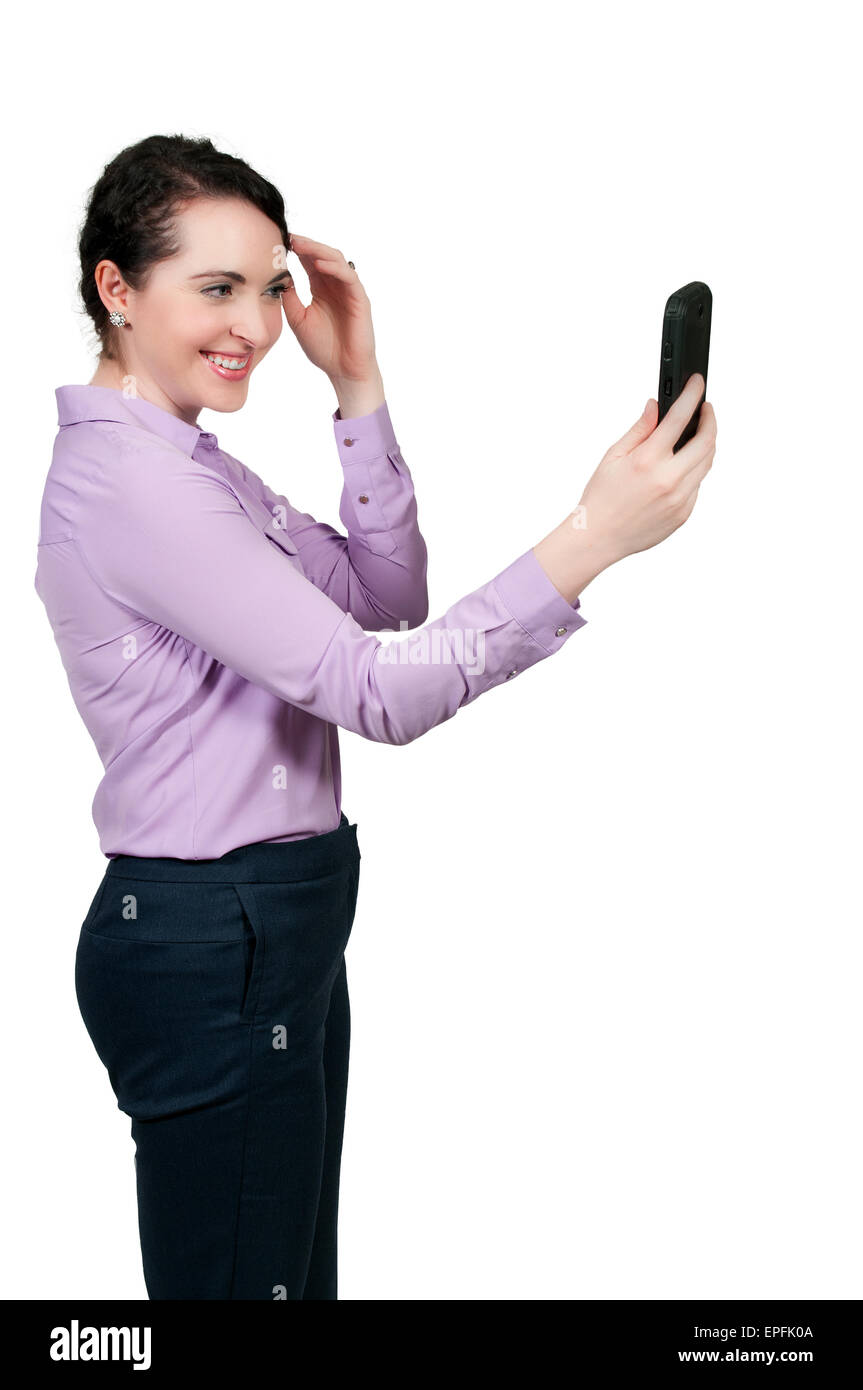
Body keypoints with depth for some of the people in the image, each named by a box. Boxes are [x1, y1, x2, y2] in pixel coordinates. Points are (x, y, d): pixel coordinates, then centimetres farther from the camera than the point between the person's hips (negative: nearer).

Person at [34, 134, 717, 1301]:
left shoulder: (189, 462, 12)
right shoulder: (130, 479, -20)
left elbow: (384, 597, 9)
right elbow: (378, 691, -27)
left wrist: (359, 388, 1)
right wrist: (593, 537, -32)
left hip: (272, 931, 10)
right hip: (208, 949, -10)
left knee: (296, 1271, 19)